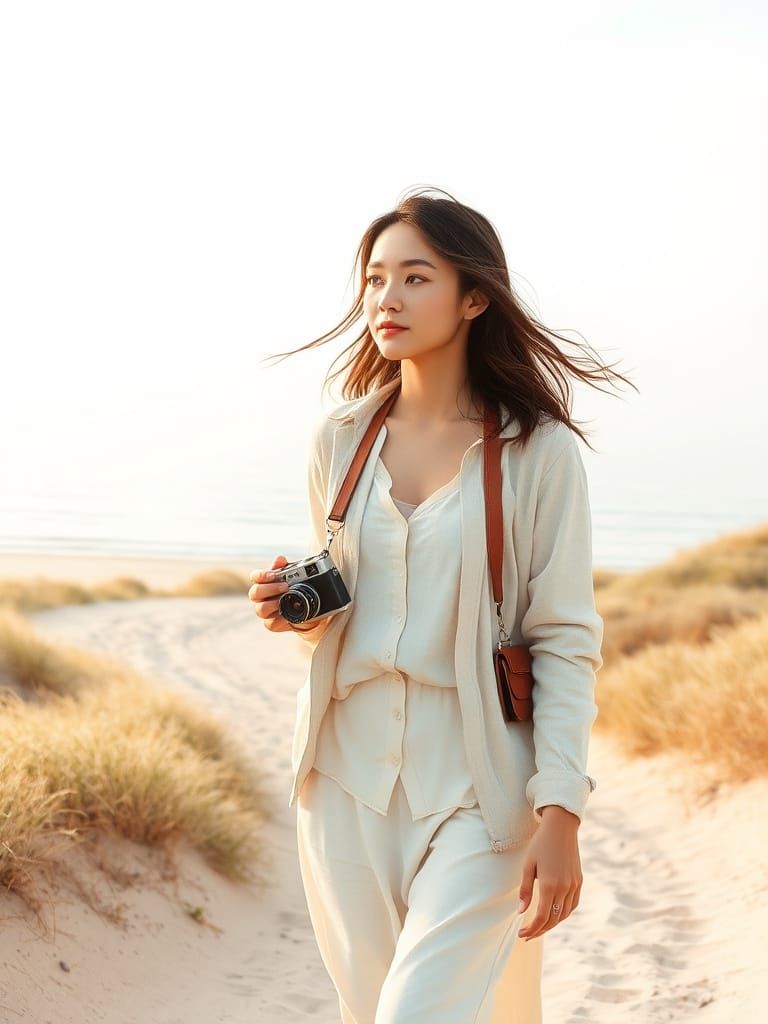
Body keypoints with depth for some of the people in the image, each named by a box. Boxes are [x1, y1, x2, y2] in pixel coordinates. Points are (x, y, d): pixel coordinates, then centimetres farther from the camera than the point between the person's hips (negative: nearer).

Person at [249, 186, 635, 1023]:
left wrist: (560, 815, -15)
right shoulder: (340, 437, 6)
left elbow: (567, 641, -8)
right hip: (349, 773, 5)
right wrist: (294, 610, -5)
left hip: (477, 785, -4)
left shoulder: (537, 450, -7)